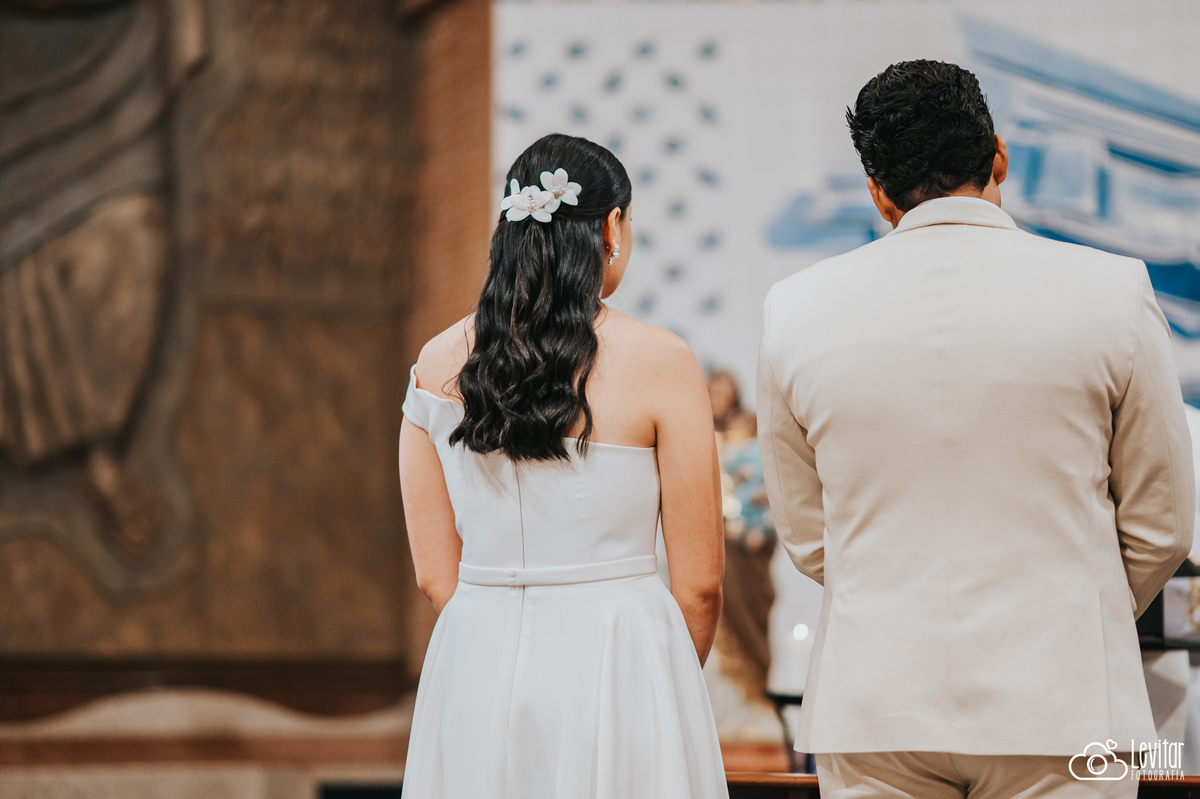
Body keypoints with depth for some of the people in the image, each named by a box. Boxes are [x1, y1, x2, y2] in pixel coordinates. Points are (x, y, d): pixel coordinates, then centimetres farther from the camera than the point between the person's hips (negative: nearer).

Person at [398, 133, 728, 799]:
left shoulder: (438, 364, 2)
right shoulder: (661, 363, -9)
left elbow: (435, 574, 5)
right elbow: (698, 581, -5)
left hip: (477, 669, 4)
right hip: (620, 671, -4)